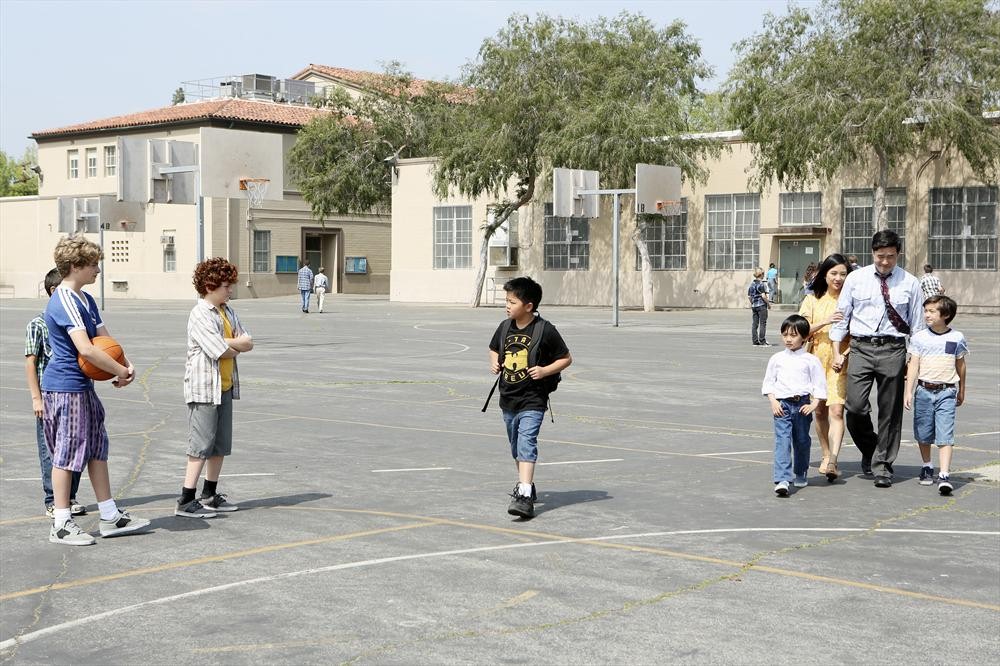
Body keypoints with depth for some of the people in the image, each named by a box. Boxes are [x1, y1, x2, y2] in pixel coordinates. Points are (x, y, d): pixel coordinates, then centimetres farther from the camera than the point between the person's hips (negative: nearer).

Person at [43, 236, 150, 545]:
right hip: (65, 388, -10)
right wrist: (121, 372, -16)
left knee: (97, 449, 13)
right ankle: (61, 525, 5)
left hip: (83, 386, 10)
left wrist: (127, 366, -4)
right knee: (66, 454, -3)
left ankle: (110, 517, 21)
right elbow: (86, 349, -27)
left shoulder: (85, 300, 14)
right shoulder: (64, 301, -18)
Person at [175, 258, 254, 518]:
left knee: (221, 446, 14)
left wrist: (226, 343, -14)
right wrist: (236, 346, -2)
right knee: (201, 445, -7)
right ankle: (186, 501, -3)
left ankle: (210, 495, 25)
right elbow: (220, 352, -22)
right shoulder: (200, 314, -15)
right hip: (204, 388, -9)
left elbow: (248, 342, 4)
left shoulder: (227, 311, 12)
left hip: (225, 387, 9)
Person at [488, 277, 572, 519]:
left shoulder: (545, 330, -11)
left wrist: (545, 370, -18)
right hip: (508, 399, 7)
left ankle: (525, 495, -27)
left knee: (526, 442, -19)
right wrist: (494, 363, 2)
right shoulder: (505, 327, 4)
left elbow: (566, 358, -3)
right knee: (516, 446, 19)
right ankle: (526, 483, 38)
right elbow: (494, 349, 24)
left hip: (532, 401, -7)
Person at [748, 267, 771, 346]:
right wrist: (768, 303, -7)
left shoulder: (751, 284, 8)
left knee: (754, 324, 7)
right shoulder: (762, 284, -12)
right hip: (761, 305, -7)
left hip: (754, 305, 7)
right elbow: (763, 296, -18)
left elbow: (749, 296, 11)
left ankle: (755, 341, 9)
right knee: (763, 323, -1)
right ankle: (762, 341, -2)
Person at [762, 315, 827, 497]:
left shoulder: (810, 360, 2)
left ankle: (800, 475, 34)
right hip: (782, 405, 0)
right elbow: (768, 382, 10)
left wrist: (814, 404, -8)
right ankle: (782, 480, -19)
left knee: (802, 440, 13)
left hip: (802, 404, 0)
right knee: (782, 441, -11)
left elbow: (819, 384, 3)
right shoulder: (777, 359, 7)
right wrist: (773, 401, -3)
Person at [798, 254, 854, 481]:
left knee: (836, 410, -16)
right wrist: (825, 322, -15)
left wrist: (849, 350, -12)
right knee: (820, 411, 10)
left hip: (841, 362, -3)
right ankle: (826, 456, 25)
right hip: (816, 360, 3)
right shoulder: (812, 300, 8)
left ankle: (832, 460, -23)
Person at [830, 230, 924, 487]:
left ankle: (881, 464, 16)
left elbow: (917, 325, 7)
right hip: (861, 348, 0)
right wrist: (836, 352, 4)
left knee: (890, 411, 4)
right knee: (854, 407, -9)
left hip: (893, 349, 0)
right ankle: (869, 449, 18)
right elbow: (841, 316, 9)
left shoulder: (909, 283, 4)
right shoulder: (855, 279, 6)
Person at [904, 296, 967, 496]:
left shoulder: (957, 338, 3)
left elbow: (960, 364, 15)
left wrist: (961, 391, 23)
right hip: (924, 391, 1)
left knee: (945, 436, -10)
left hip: (946, 392, -1)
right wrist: (909, 392, -6)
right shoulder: (919, 338, 1)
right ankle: (927, 467, 32)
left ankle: (944, 476, -15)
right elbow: (913, 365, 1)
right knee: (923, 434, 11)